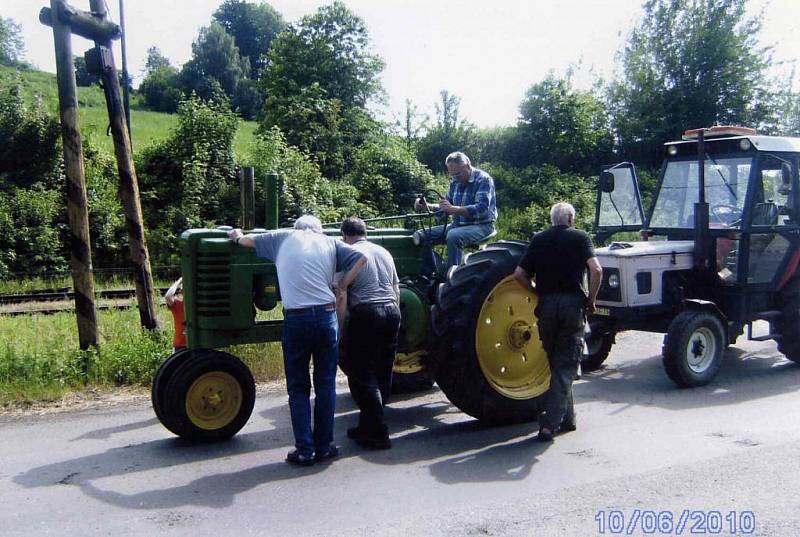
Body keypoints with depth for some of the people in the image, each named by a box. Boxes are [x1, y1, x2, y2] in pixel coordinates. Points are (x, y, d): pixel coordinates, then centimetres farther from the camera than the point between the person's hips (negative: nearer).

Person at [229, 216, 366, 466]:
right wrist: (342, 285, 9)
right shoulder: (329, 242, 13)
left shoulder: (284, 237, 12)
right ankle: (324, 447, 15)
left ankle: (304, 449, 7)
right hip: (326, 316, 1)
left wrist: (238, 237, 46)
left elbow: (251, 240, 26)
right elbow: (360, 258, 4)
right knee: (325, 384, 11)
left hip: (296, 319, -1)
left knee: (298, 387, 9)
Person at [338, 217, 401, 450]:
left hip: (365, 314, -7)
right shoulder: (383, 252, 16)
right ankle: (368, 426, 23)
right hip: (391, 312, 7)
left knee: (362, 376, 0)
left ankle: (378, 434, -1)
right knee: (382, 375, 14)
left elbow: (342, 294, -10)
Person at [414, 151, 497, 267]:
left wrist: (453, 209, -35)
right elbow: (446, 207, 18)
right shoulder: (455, 181, 10)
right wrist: (427, 206, -2)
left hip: (481, 226, -8)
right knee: (423, 235, -5)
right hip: (458, 225, 8)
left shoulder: (483, 179, -12)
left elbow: (482, 208, -25)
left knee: (454, 236, -37)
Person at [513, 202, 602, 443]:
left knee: (555, 362, 16)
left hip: (546, 305, 3)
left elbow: (519, 274, 4)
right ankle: (550, 423, -9)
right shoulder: (580, 237, 4)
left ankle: (567, 418, 24)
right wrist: (591, 299, 0)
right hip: (573, 303, -2)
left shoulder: (539, 239, 11)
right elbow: (596, 270, -10)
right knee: (567, 365, 1)